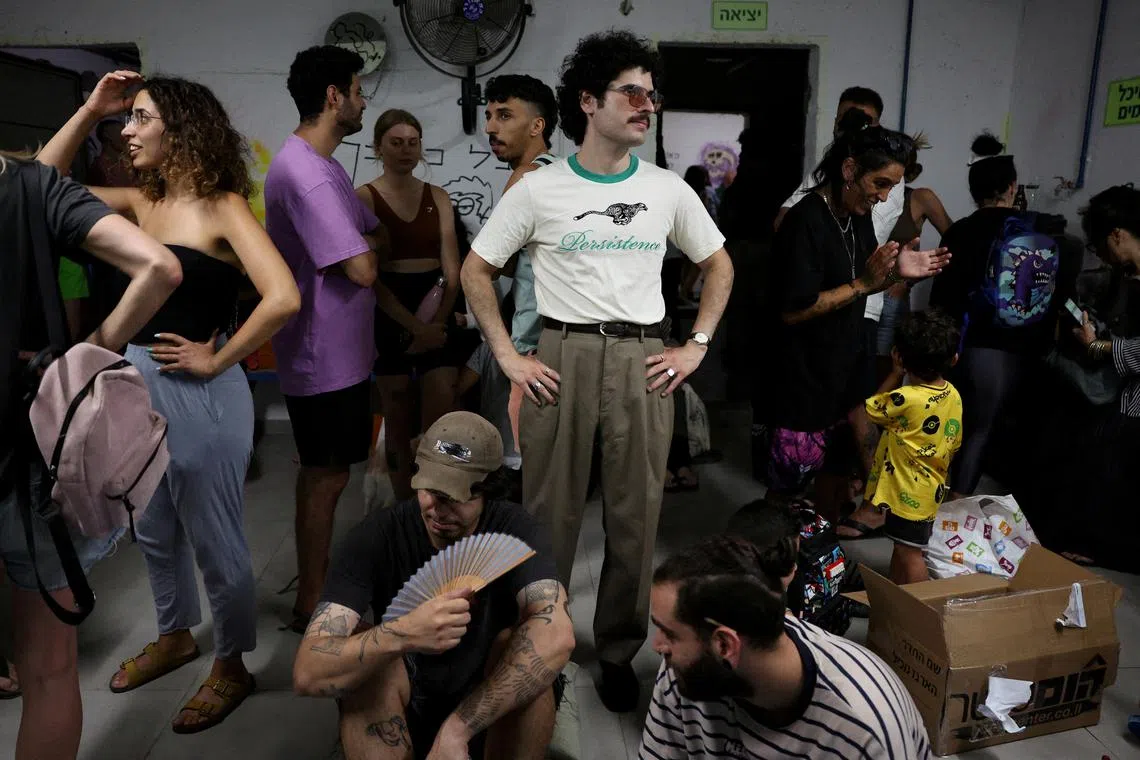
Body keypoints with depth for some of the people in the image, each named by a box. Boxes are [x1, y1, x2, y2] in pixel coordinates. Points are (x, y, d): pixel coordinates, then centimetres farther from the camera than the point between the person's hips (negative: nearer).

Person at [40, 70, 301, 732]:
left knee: (214, 541, 8)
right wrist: (90, 110, 5)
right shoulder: (143, 202, 7)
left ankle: (232, 667, 29)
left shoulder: (223, 207, -14)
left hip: (199, 397, -8)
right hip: (136, 386, 8)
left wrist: (216, 359, -18)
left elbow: (283, 298, -27)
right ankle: (176, 637, 45)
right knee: (154, 532, 23)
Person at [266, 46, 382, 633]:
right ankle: (311, 604, 18)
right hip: (325, 357, -10)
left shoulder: (322, 165, 13)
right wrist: (367, 247, -5)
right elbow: (363, 268, -26)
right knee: (326, 477, 2)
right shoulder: (305, 174, -22)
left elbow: (376, 232, 15)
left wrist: (365, 243, -6)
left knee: (323, 472, 19)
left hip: (337, 350, 10)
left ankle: (317, 575, 35)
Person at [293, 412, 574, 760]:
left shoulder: (514, 529, -20)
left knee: (524, 644, -30)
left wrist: (456, 729, -41)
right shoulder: (375, 536, -19)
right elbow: (307, 673, -28)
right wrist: (402, 635, -46)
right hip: (406, 709, 0)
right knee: (373, 661, -30)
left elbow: (556, 637, -37)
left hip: (500, 709, 0)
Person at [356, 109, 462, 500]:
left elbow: (452, 270, 2)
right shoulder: (364, 197, -1)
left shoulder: (437, 196, 9)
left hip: (438, 315, 2)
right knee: (398, 424, 7)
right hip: (389, 316, -2)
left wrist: (436, 323, -11)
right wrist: (415, 326, -14)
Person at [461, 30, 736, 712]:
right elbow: (476, 270, 6)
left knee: (636, 515, 6)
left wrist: (697, 346, 6)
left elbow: (719, 265, 17)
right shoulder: (538, 190, 1)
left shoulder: (668, 190, 7)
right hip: (561, 356, -1)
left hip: (644, 361, 2)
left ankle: (619, 653, 26)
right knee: (550, 510, 5)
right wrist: (508, 356, -2)